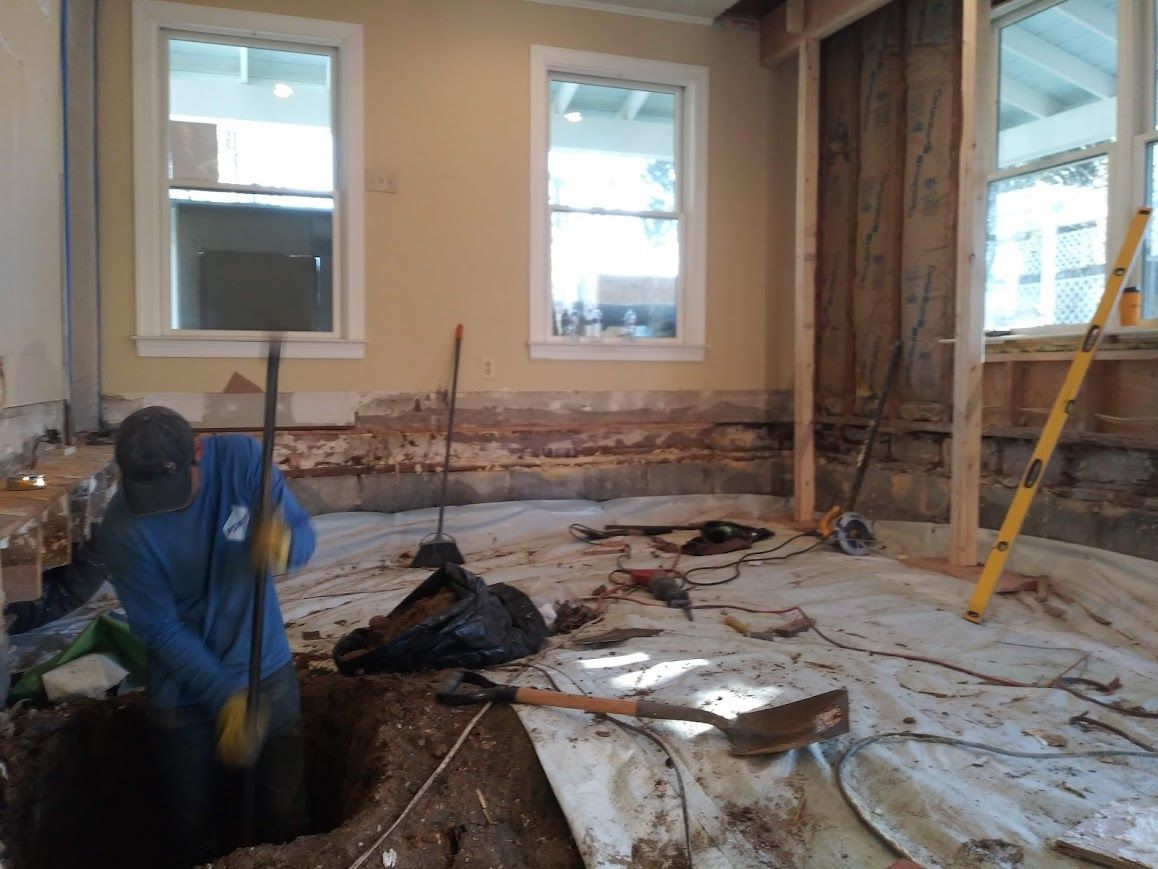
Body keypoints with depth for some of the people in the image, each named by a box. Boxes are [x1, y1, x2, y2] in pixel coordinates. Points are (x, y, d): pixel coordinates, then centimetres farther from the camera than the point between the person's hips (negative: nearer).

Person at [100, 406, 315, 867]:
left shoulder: (241, 458, -17)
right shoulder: (123, 529, -21)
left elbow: (303, 533, -14)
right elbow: (161, 630, -18)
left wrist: (284, 543, -39)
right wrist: (227, 698, -28)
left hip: (270, 673, 1)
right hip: (186, 696, -1)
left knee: (286, 820, 13)